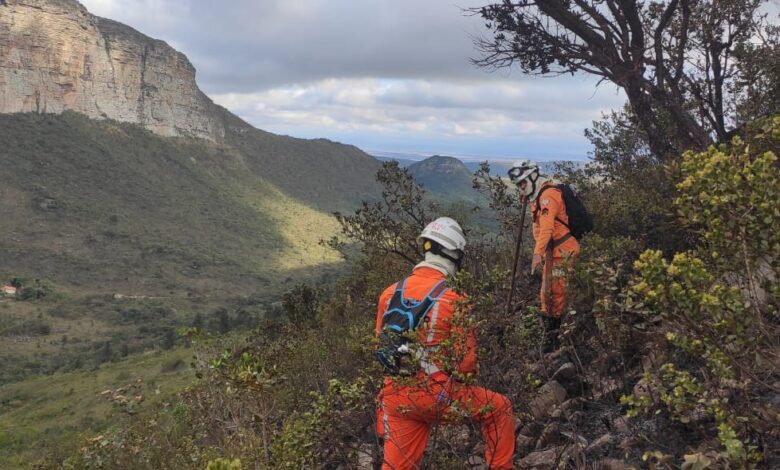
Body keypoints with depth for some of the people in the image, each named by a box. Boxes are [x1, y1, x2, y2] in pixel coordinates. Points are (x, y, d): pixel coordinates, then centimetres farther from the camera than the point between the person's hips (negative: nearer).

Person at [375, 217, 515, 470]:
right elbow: (466, 361, -7)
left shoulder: (389, 293, 3)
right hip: (436, 395, -5)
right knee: (499, 408, 17)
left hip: (394, 396, 5)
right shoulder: (454, 298, -11)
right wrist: (466, 373, 15)